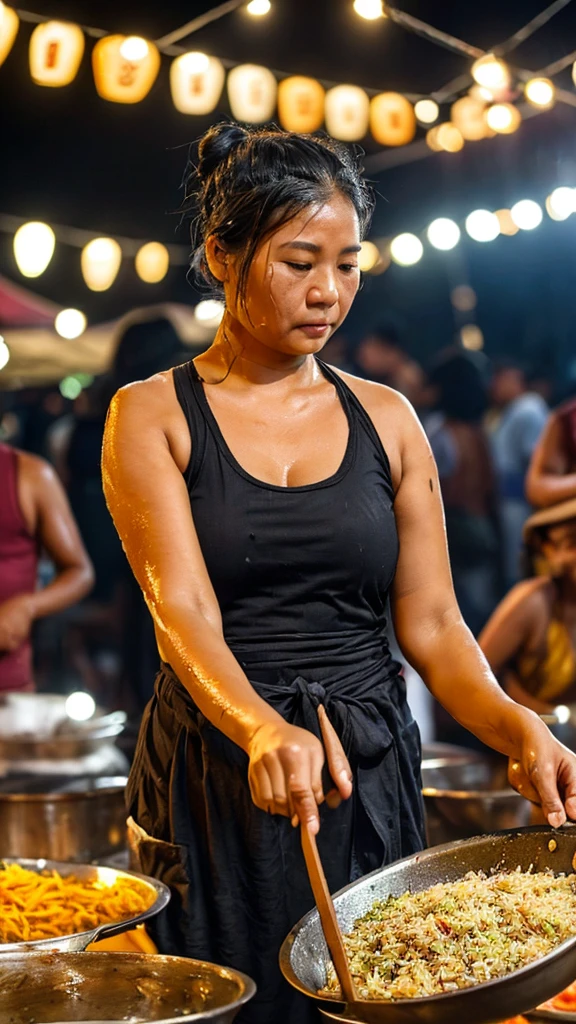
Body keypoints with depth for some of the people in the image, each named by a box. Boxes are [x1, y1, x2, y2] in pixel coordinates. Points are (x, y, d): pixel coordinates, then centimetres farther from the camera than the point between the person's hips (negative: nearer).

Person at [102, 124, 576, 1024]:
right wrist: (263, 730, -34)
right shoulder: (152, 416, -3)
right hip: (215, 778, -3)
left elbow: (431, 624, 4)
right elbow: (184, 610, -16)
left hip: (371, 778, 3)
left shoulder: (386, 418, 7)